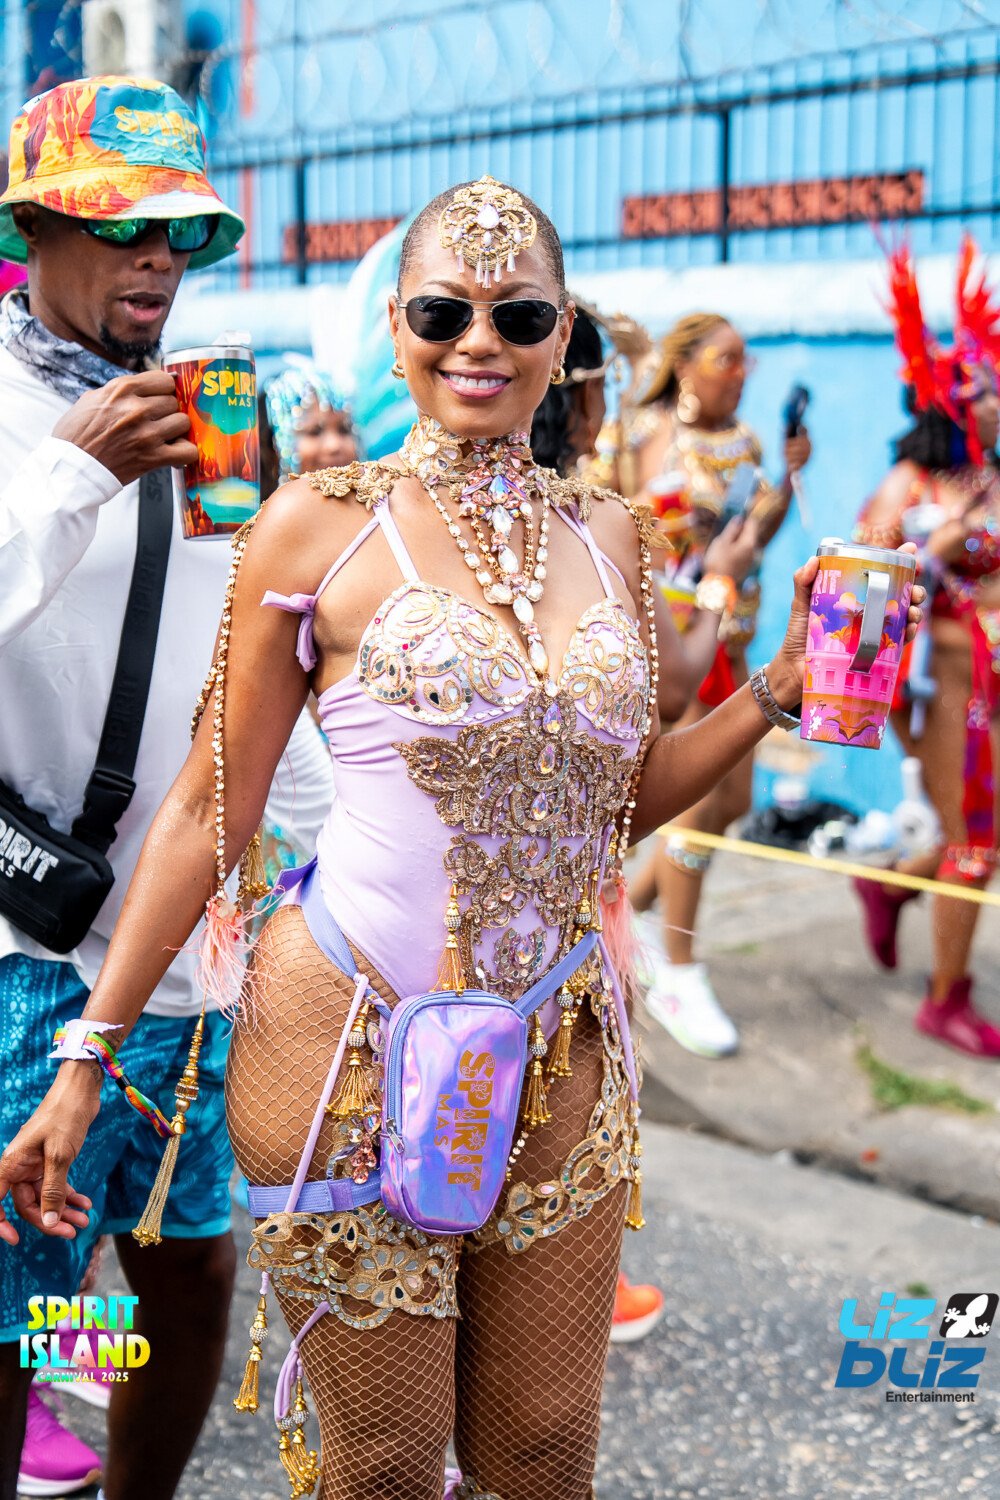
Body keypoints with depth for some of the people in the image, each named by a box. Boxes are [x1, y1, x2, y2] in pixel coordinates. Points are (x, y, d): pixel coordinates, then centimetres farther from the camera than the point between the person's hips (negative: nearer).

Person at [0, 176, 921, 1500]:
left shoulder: (610, 535, 7)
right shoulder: (320, 524, -5)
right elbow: (212, 808, -3)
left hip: (564, 1062, 4)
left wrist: (775, 694, 1)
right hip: (351, 1046, -4)